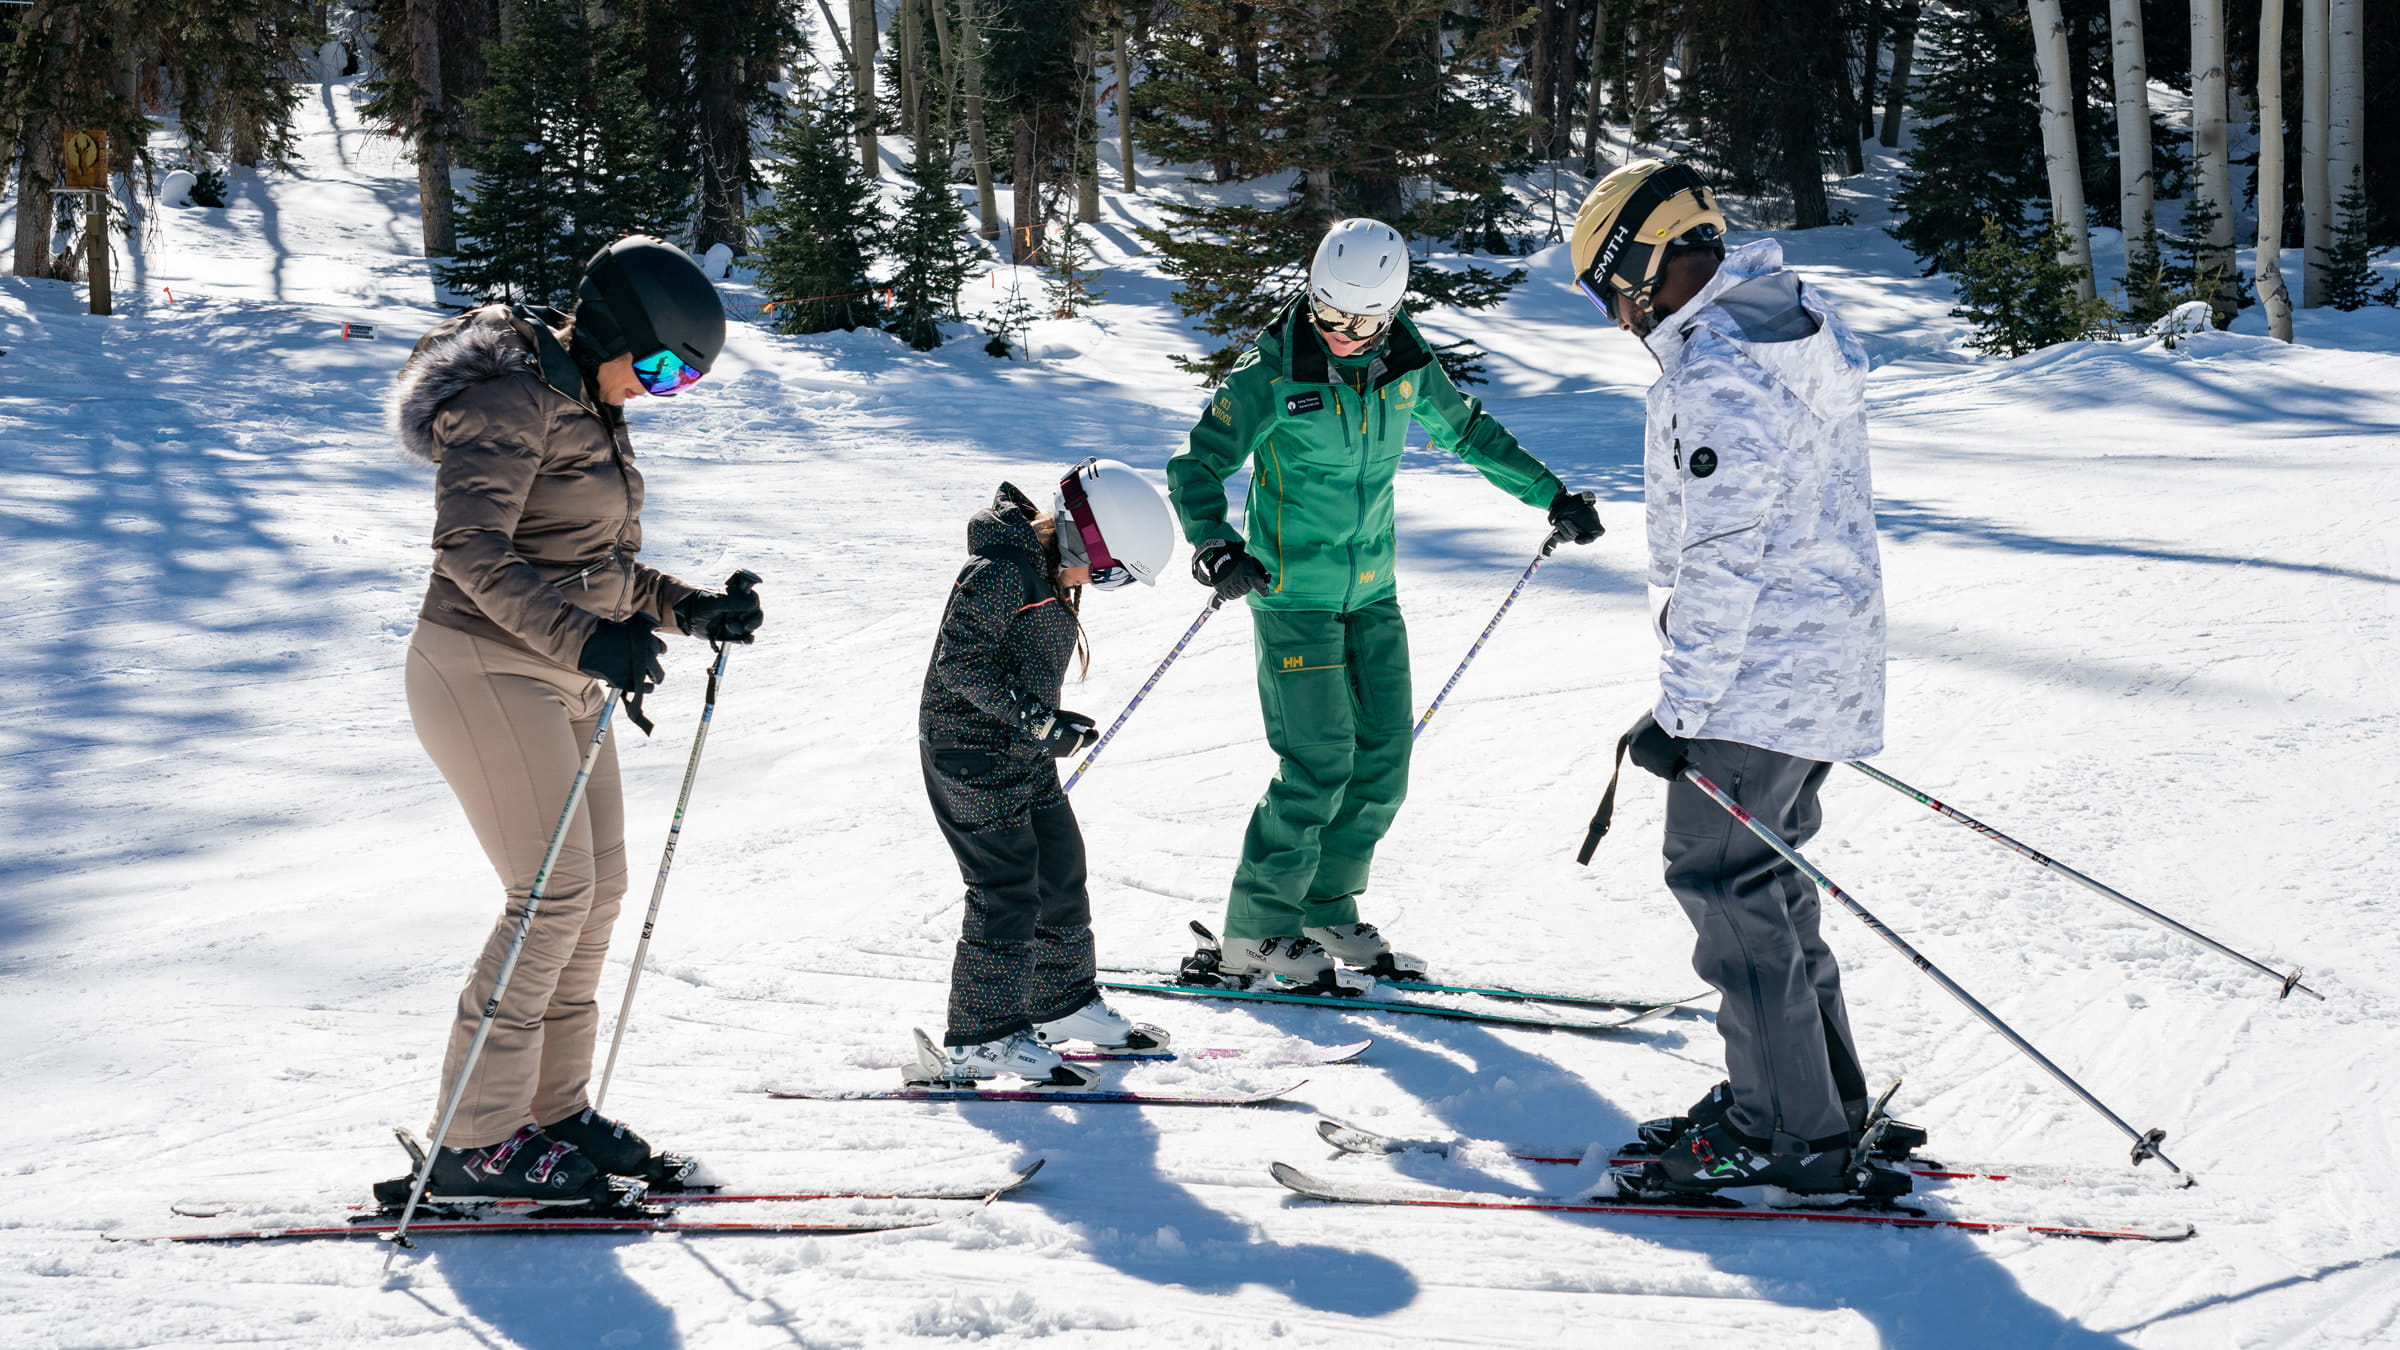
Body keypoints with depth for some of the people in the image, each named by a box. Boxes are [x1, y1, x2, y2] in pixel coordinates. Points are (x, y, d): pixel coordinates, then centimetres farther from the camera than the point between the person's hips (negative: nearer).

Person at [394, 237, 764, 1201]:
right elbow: (471, 551, -25)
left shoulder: (593, 414, 15)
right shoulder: (510, 401, -15)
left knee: (599, 890, 9)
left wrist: (692, 612, 7)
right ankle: (476, 1141, -7)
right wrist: (585, 639, -34)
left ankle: (551, 1108, 18)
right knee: (555, 895, -12)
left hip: (558, 680, 10)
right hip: (484, 668, -10)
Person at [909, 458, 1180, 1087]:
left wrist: (1049, 728, 23)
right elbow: (961, 664, -26)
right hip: (971, 757, -10)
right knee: (1008, 894, -9)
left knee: (1061, 873, 15)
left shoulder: (1051, 575, 9)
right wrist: (1037, 720, -26)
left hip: (1024, 756, 10)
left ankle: (1063, 1003, 32)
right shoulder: (1000, 572, -21)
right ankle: (980, 1039, -2)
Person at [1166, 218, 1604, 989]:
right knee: (1320, 764, -11)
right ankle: (1256, 936, -1)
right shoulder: (1272, 371, -15)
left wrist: (1550, 495, 18)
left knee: (1384, 758, 4)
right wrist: (1214, 546, -31)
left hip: (1372, 591, 6)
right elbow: (1197, 465, -13)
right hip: (1292, 594, -6)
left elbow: (1466, 430, 18)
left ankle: (1324, 908, 20)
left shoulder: (1404, 362, 0)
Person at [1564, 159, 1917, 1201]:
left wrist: (1679, 710, -19)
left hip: (1755, 677, -10)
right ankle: (1827, 1103, 24)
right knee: (1765, 881, 17)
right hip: (1823, 668, 10)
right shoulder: (1799, 327, 15)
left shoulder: (1719, 370, -19)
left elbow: (1722, 558, -22)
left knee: (1724, 881, -5)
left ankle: (1788, 1133, -2)